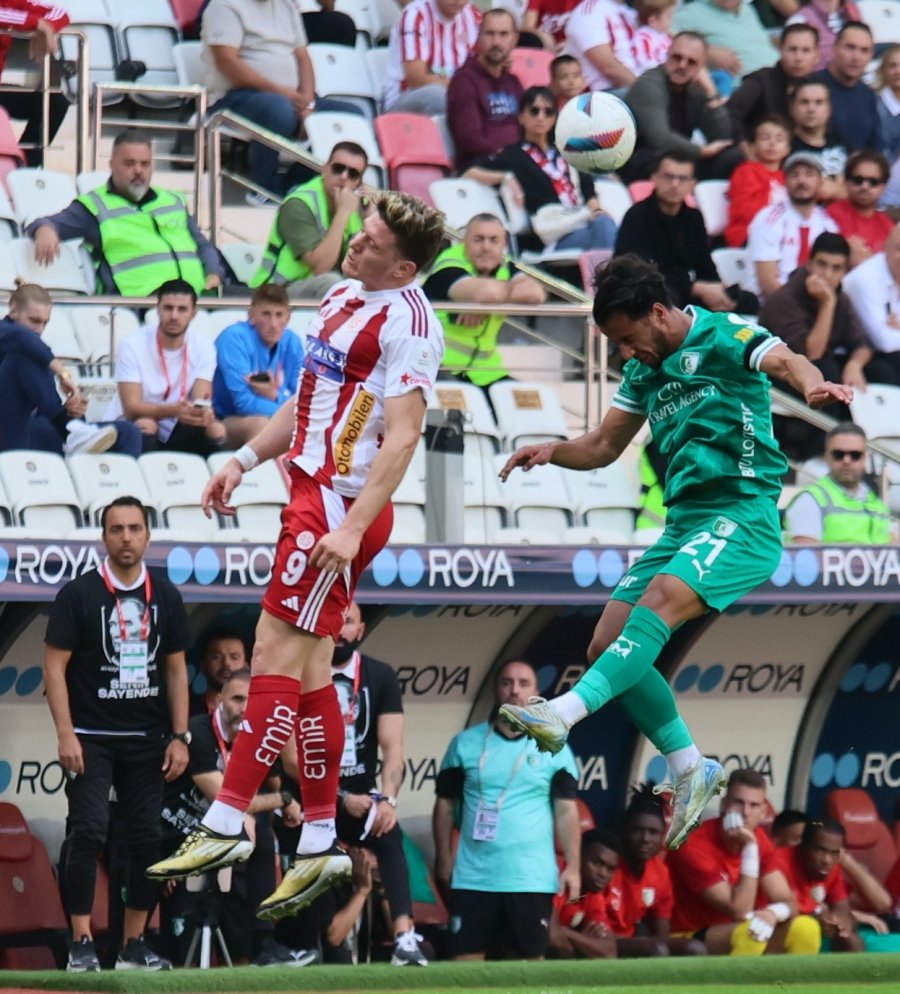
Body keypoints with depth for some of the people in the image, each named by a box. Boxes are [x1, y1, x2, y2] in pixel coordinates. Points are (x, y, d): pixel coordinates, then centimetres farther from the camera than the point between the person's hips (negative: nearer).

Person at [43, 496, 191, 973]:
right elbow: (54, 667, -6)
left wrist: (180, 737, 5)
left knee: (147, 837, 2)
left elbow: (176, 669, 12)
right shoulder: (79, 594, -5)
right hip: (91, 737, -4)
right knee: (88, 830, -14)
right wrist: (65, 736, -14)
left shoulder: (165, 595, 7)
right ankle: (81, 944, -12)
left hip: (147, 739, 4)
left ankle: (134, 946, 9)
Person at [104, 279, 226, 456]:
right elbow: (132, 408, -24)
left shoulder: (203, 347, -5)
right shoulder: (133, 345, -16)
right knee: (144, 425, -36)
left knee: (216, 429, -24)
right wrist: (174, 410, -44)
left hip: (172, 431, 4)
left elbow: (201, 401, -15)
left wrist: (204, 412, -42)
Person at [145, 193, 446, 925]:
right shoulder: (343, 297, 14)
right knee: (307, 671, 9)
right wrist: (245, 461, 22)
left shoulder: (407, 321, -14)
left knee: (277, 653, -12)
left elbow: (403, 436, -20)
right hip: (314, 490, 9)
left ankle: (226, 824, -13)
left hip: (341, 503, -9)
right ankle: (320, 842, 12)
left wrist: (352, 526, -27)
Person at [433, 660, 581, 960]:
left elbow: (566, 810, 3)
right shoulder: (465, 743, 6)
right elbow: (445, 804, 10)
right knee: (465, 958, -1)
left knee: (531, 958, 3)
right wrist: (444, 860, 4)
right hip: (473, 876, 1)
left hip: (532, 877, -1)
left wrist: (573, 866, -5)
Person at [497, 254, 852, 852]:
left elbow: (784, 361, -26)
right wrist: (552, 451, 4)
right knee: (607, 646, -1)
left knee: (660, 598, -32)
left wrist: (811, 384, -50)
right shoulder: (646, 371, 17)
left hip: (743, 515, -9)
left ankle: (565, 714, -43)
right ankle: (691, 770, 4)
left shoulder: (723, 338, -6)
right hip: (683, 524, 9)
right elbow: (604, 447, 26)